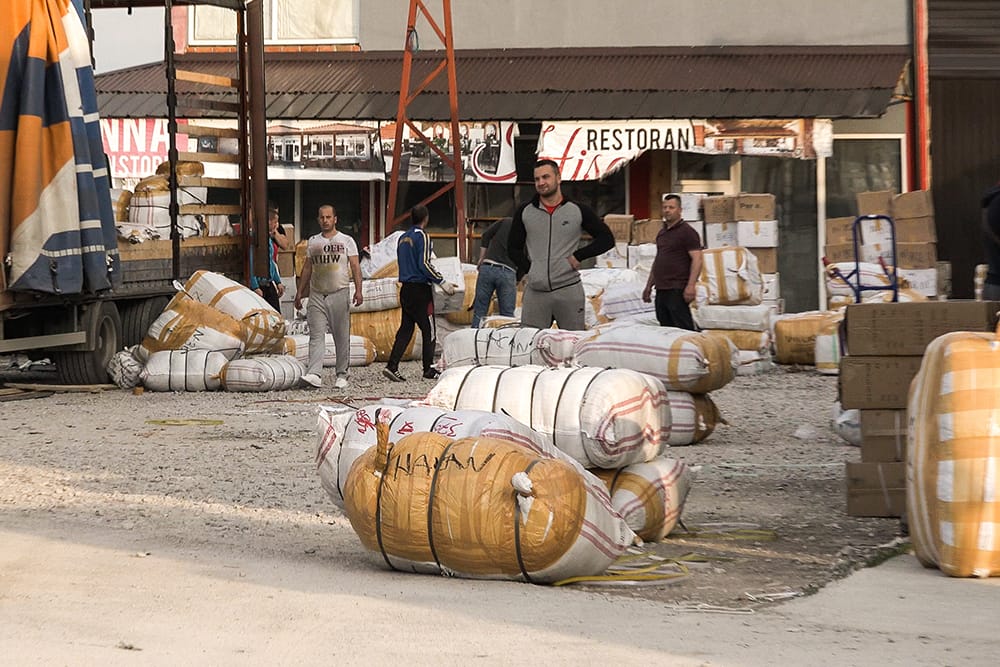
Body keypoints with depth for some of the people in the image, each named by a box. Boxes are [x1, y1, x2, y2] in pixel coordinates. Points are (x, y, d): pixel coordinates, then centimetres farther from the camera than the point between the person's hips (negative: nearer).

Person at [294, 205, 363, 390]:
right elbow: (307, 268, 18)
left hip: (339, 293, -2)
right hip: (317, 295, 2)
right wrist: (299, 292, 15)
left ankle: (341, 376, 11)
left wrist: (358, 290, -13)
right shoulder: (313, 241, 13)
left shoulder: (346, 241, 4)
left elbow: (355, 266, -2)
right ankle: (314, 374, -18)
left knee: (342, 337, 3)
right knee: (316, 336, -9)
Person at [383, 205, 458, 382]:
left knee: (405, 328, 7)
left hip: (405, 289, 7)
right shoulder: (422, 236, -10)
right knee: (428, 329, 2)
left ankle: (392, 366, -4)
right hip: (420, 289, -7)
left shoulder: (403, 238, 14)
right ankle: (429, 369, 4)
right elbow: (424, 264, -18)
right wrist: (442, 282, -14)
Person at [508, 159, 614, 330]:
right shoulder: (524, 212, 11)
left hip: (568, 289, -1)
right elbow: (513, 247, 19)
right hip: (535, 291, 1)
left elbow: (607, 239, 9)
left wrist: (578, 256, -2)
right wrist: (528, 269, 3)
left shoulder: (578, 210, 5)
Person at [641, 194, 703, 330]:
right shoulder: (662, 233, 19)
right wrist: (649, 286, 22)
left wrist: (691, 286, -22)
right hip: (661, 290, 8)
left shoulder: (687, 232, -6)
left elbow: (697, 260, -13)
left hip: (677, 289, -8)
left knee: (684, 328, -12)